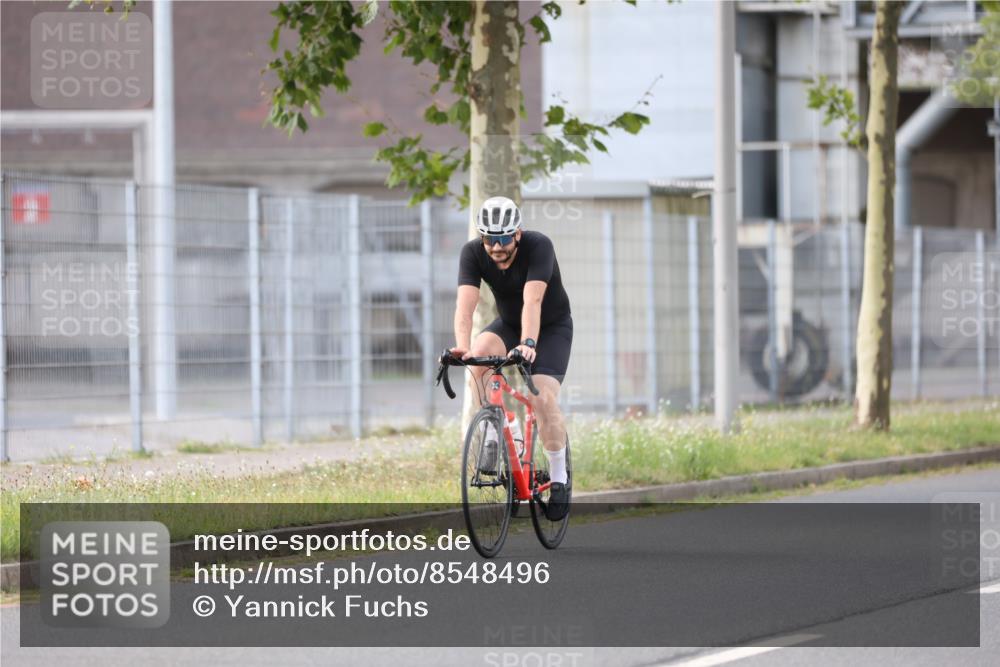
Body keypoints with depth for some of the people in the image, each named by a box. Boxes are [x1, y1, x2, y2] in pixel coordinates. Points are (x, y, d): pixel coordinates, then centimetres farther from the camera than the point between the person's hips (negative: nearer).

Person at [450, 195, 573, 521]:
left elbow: (532, 301, -43)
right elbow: (465, 305, -34)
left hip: (552, 328, -3)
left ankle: (559, 478, -3)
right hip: (508, 324, 3)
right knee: (479, 352, -31)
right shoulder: (472, 253, -22)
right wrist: (462, 347, -51)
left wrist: (528, 344, -58)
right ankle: (491, 436, -16)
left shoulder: (538, 246, -30)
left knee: (542, 398, -22)